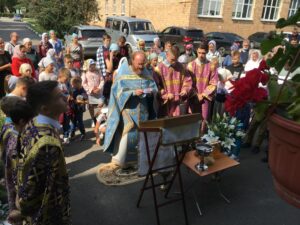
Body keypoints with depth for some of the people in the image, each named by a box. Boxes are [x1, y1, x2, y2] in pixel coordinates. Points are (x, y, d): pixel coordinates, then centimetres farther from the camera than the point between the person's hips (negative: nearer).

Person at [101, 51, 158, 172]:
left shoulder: (146, 73, 9)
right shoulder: (123, 72, -5)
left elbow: (154, 88, 7)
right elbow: (119, 91, -13)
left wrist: (151, 91, -16)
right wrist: (133, 92, -26)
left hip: (143, 111, 5)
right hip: (128, 110, -5)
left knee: (141, 136, 9)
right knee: (125, 135, -9)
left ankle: (133, 160, 23)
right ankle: (117, 161, -1)